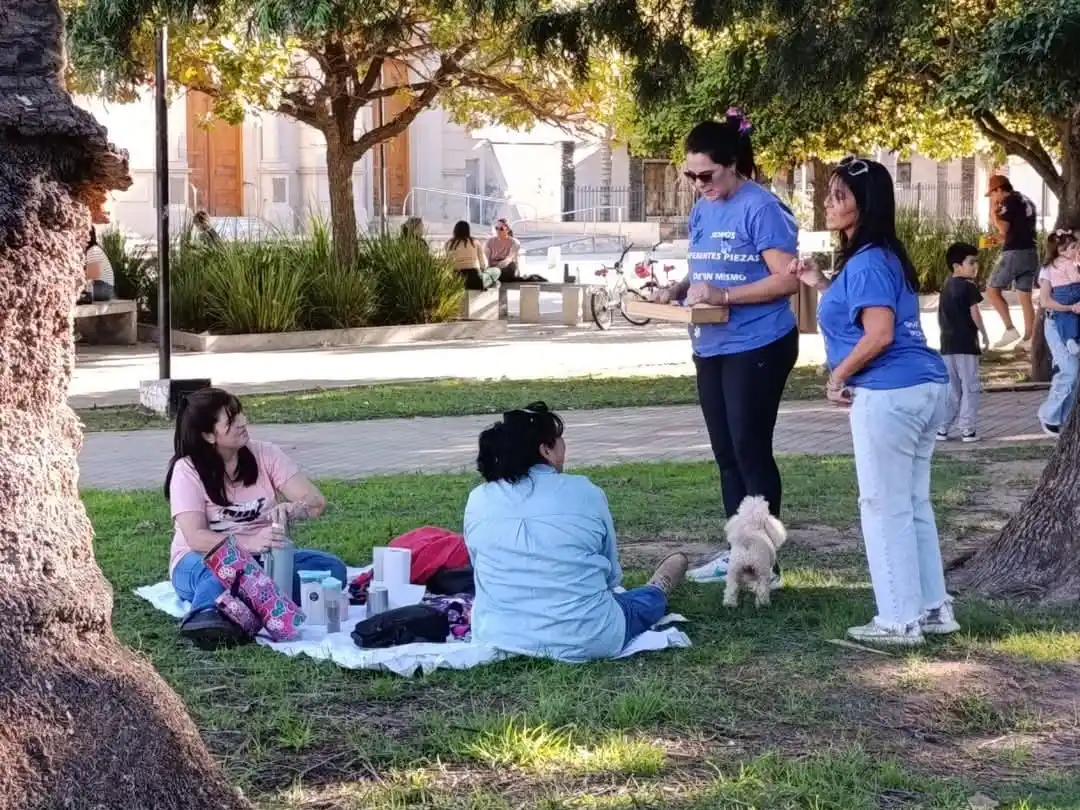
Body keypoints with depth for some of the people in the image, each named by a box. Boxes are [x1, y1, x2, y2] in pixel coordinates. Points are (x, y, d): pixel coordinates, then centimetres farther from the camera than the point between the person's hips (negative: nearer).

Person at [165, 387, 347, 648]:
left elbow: (316, 502, -8)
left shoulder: (264, 454, 0)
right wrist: (247, 544, -39)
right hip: (204, 562, -4)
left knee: (331, 568, -24)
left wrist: (290, 509, -32)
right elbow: (195, 537, -22)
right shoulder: (187, 470, -9)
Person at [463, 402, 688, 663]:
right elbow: (611, 574, 6)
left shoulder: (478, 500, -2)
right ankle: (658, 590, 60)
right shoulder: (585, 493, -9)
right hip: (586, 639, -3)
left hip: (497, 635, 3)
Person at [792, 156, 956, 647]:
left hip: (889, 395, -10)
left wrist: (837, 375, -10)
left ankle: (900, 621, 5)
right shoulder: (883, 256, 16)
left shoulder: (867, 261, -14)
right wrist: (821, 285, 20)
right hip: (924, 388, 10)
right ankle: (933, 608, 21)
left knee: (885, 508, -1)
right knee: (913, 504, 16)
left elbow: (879, 333, -22)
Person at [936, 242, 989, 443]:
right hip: (965, 344, -7)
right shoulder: (968, 286, -10)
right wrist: (984, 334, -3)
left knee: (951, 388, 13)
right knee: (969, 388, 0)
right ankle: (967, 429, -3)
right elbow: (975, 314, -14)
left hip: (947, 344, 7)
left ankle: (942, 428, 11)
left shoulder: (946, 287, 13)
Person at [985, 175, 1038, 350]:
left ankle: (1010, 329, -10)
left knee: (992, 290, 1)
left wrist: (993, 211, -2)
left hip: (1015, 253, -8)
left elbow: (1003, 229, -14)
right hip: (1031, 253, 8)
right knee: (1025, 297, 9)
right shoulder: (1027, 201, 19)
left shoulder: (1010, 201, -8)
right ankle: (1028, 339, 5)